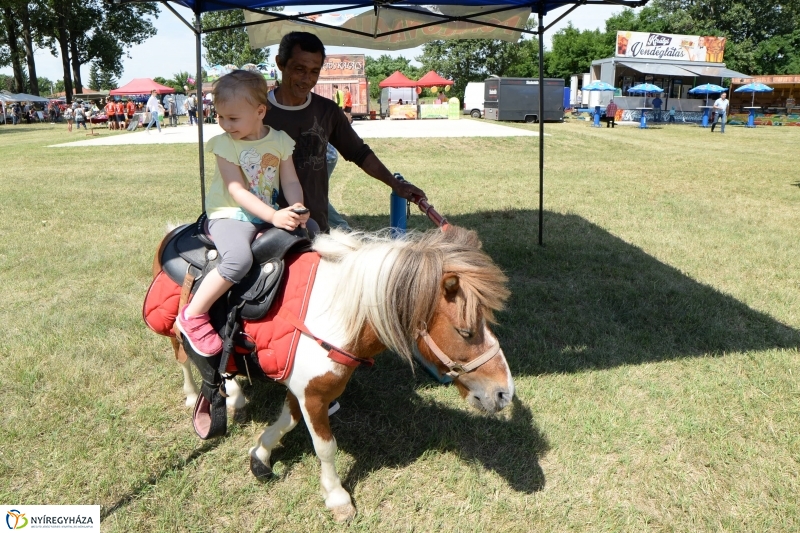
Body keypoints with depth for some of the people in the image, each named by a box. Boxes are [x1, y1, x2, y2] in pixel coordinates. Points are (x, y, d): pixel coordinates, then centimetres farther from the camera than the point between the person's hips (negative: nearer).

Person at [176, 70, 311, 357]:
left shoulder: (280, 140, 2)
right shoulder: (225, 144, -10)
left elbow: (291, 182, 0)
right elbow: (237, 190, -19)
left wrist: (298, 211, -21)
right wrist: (275, 216, -30)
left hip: (269, 216, 6)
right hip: (229, 217, -6)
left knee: (313, 230, 1)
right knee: (239, 259, -33)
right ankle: (193, 315, -18)